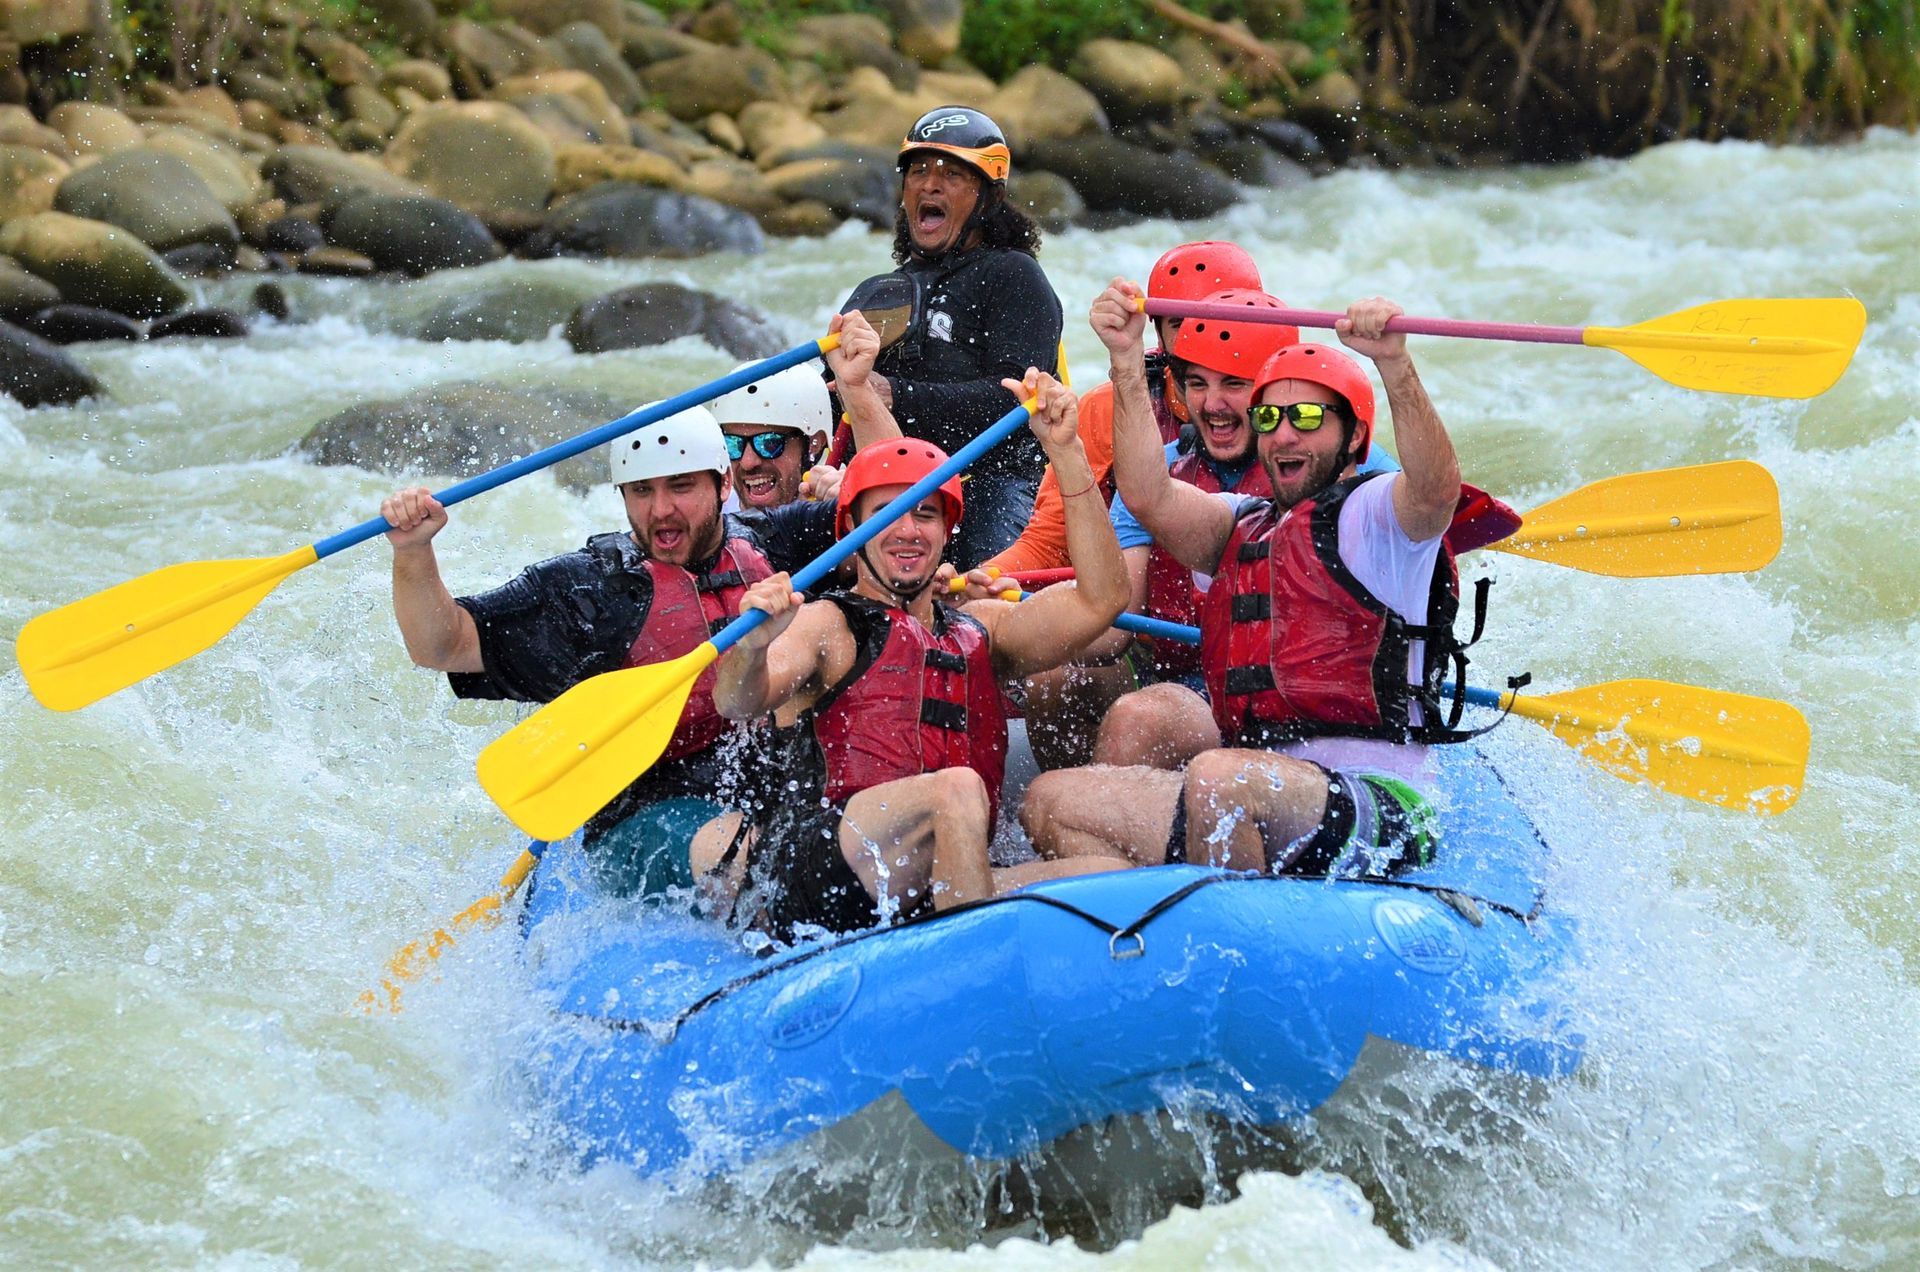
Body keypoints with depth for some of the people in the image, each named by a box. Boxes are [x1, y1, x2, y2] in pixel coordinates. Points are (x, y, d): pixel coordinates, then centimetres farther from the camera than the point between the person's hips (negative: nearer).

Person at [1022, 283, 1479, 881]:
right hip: (1253, 804, 7)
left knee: (1219, 778, -37)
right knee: (1051, 802, -5)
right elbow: (1148, 495, 7)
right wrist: (1127, 359, -1)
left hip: (1377, 815, -7)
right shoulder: (1244, 529, 23)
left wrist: (1394, 364, -35)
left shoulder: (1372, 513, 4)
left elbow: (1435, 487, -20)